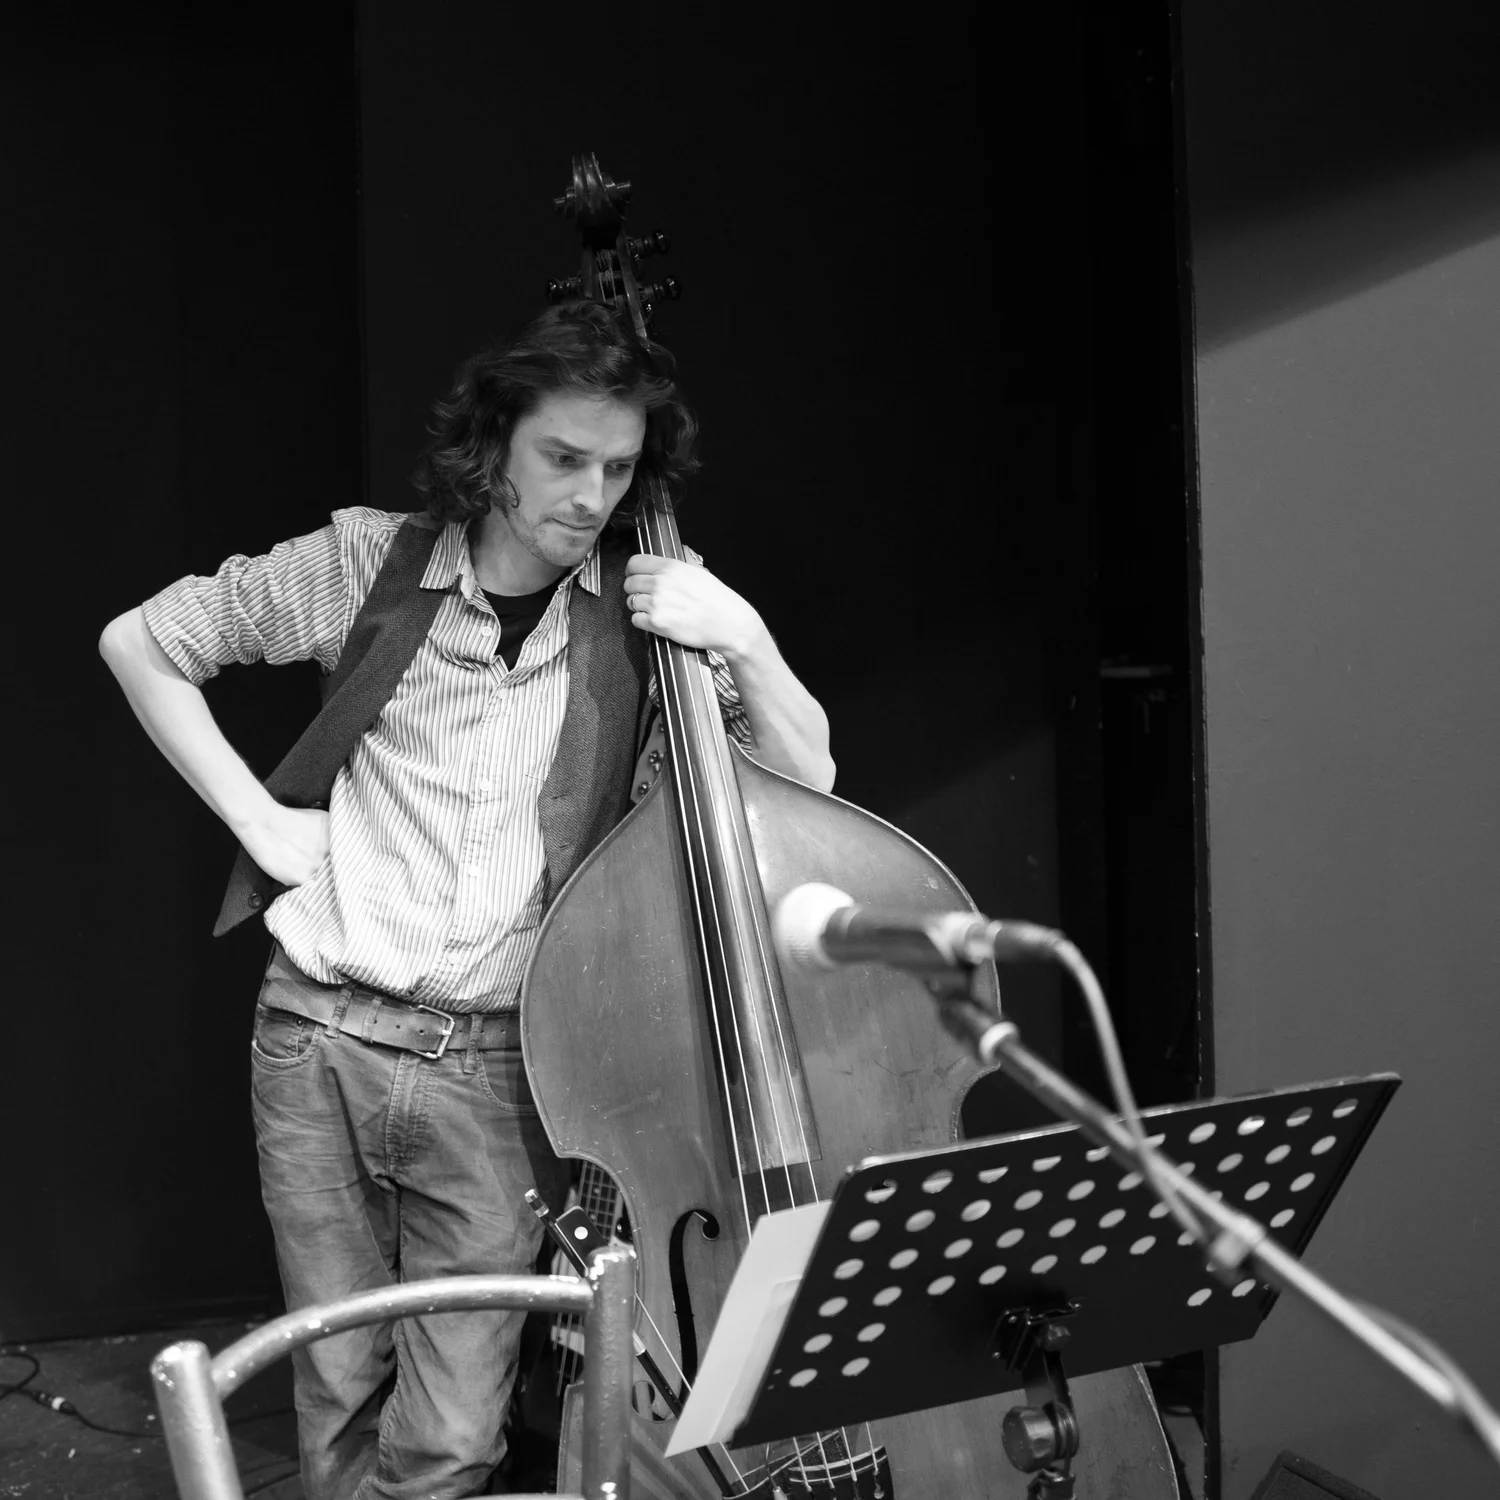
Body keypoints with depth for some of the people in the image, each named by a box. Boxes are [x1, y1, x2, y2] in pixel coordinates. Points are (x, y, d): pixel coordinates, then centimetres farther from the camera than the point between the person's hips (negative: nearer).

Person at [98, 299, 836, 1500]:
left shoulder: (651, 614, 0)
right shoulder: (372, 565, -1)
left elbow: (810, 780, -1)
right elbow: (142, 641, 8)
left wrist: (745, 641, -17)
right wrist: (257, 818, 2)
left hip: (502, 1069, 0)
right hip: (324, 1041, 0)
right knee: (344, 1401, 10)